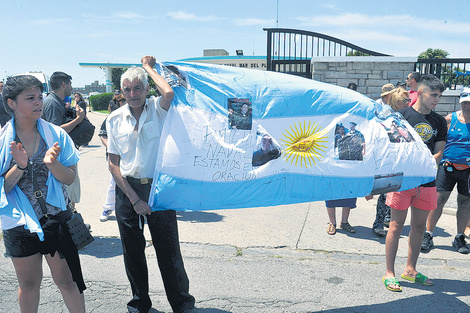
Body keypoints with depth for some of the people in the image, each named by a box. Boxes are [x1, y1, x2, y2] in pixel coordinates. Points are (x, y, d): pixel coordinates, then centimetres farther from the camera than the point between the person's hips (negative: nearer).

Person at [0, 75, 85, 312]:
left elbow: (70, 178, -3)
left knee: (67, 281, 8)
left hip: (56, 219, 0)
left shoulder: (56, 135, -4)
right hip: (19, 222, 1)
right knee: (28, 284, 18)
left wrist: (52, 164, -21)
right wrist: (20, 166, -21)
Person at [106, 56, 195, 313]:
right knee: (132, 249, 14)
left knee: (168, 249, 4)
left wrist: (149, 67, -10)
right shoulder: (115, 119, 3)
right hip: (127, 190, 3)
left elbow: (169, 93, -28)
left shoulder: (157, 109, -2)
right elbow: (113, 164, 1)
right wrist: (134, 198, -8)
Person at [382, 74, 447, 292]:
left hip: (426, 181, 5)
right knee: (397, 225, -1)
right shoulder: (402, 116, -3)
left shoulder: (439, 122, 11)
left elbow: (438, 153, 6)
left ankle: (410, 269, 27)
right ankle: (389, 273, 9)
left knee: (419, 226, 11)